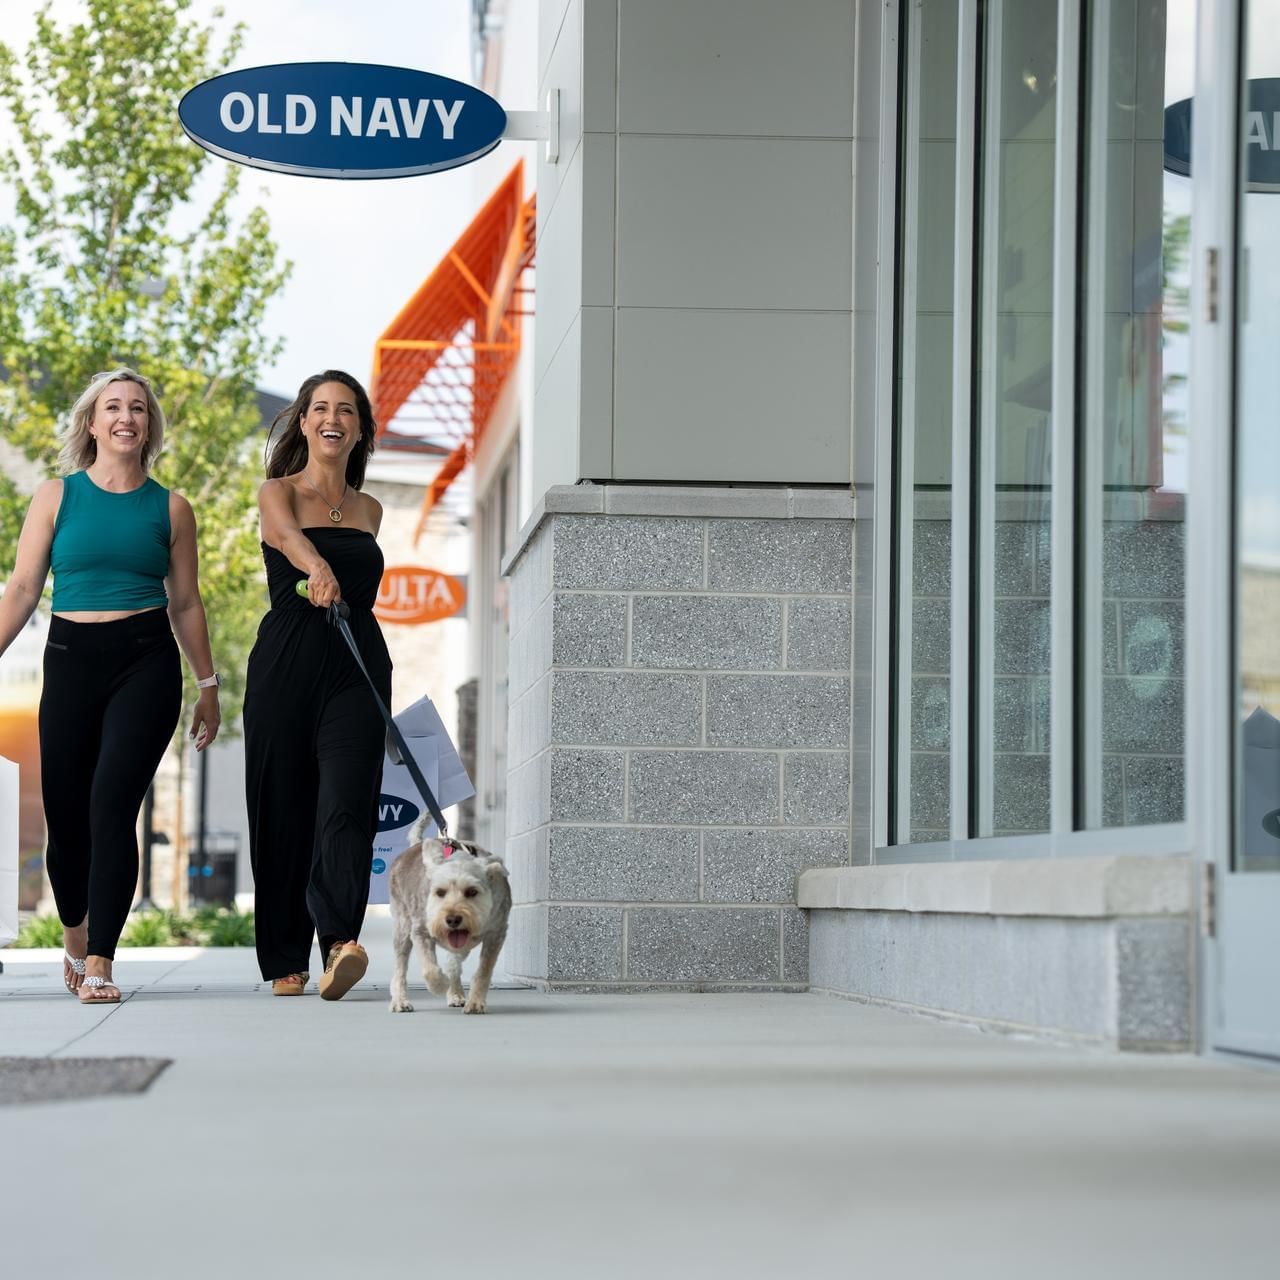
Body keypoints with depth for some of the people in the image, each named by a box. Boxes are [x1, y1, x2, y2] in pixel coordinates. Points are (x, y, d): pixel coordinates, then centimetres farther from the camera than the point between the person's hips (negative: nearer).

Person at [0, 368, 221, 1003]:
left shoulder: (170, 508, 9)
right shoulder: (57, 497, 7)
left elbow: (185, 603, 13)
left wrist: (208, 684, 13)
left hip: (147, 664, -1)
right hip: (71, 663, 1)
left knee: (113, 799, -16)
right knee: (66, 812, 2)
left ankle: (99, 964, -15)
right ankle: (75, 937, 30)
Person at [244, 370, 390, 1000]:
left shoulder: (369, 511, 16)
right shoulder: (277, 492, 2)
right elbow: (286, 533, -22)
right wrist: (315, 569, -42)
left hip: (357, 666, 2)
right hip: (285, 663, -2)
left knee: (347, 802, -16)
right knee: (281, 808, 0)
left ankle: (340, 941, -31)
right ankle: (286, 960, 11)